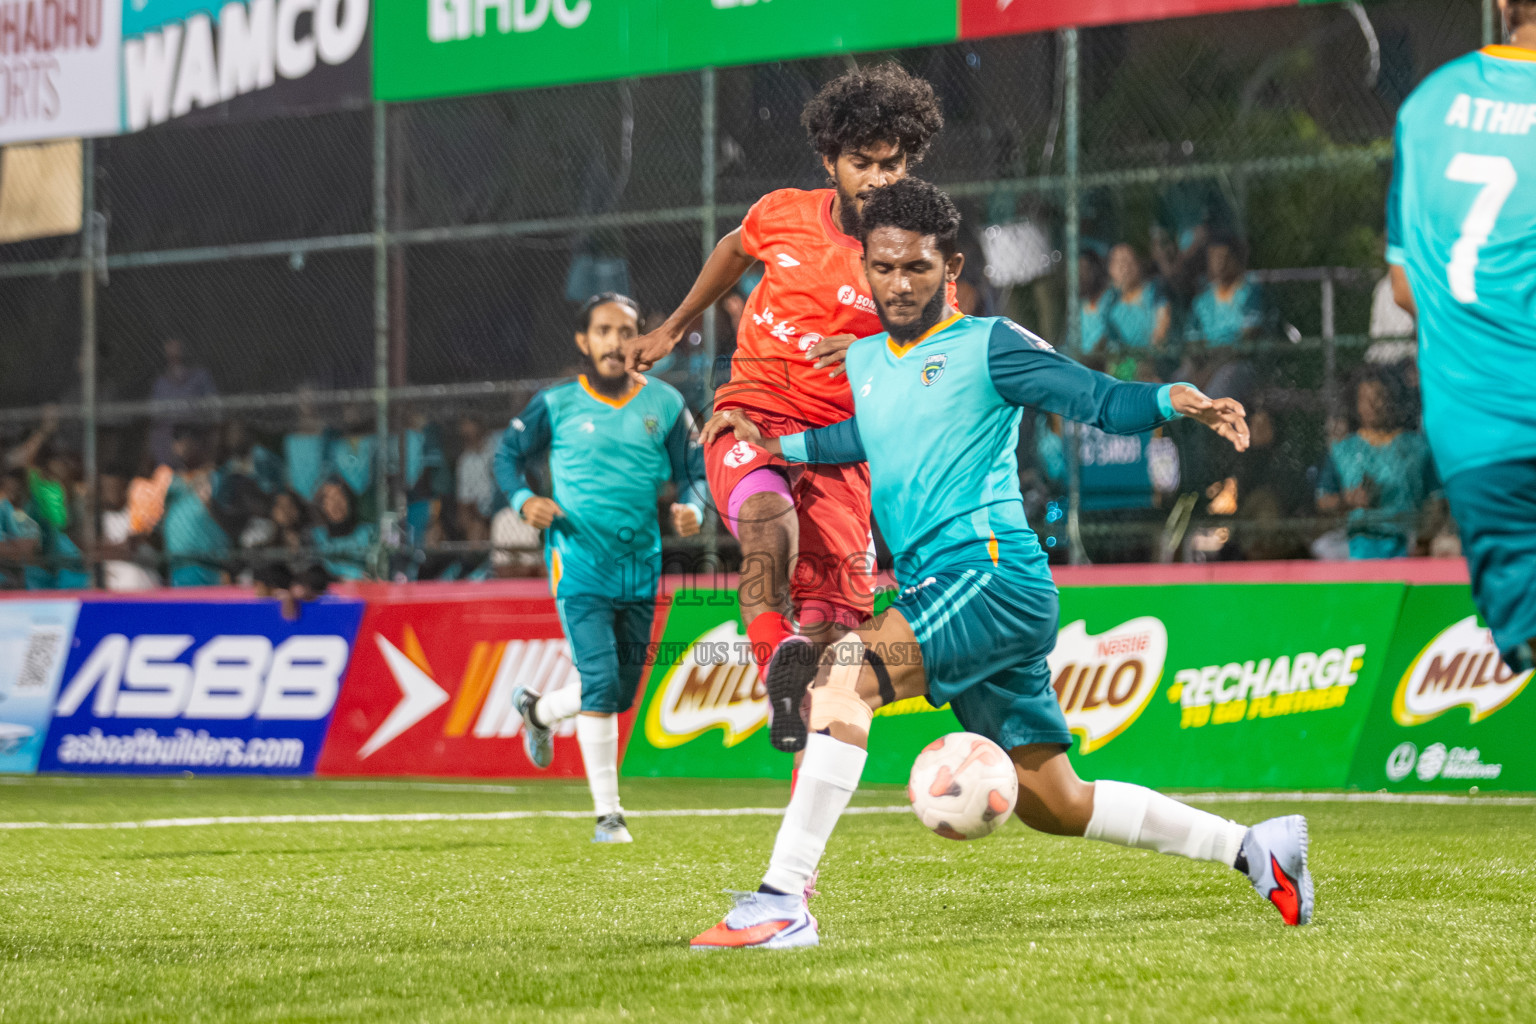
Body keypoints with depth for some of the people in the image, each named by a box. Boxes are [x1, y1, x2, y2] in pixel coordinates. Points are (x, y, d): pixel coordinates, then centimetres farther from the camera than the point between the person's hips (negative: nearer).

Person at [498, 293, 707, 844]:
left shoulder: (664, 404, 4)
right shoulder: (557, 404, -1)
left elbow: (693, 471, 9)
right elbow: (508, 454, 9)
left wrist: (692, 508, -13)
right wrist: (524, 499, -10)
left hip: (641, 567, 4)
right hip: (580, 564, -4)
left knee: (622, 692, 11)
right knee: (601, 681, -17)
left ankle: (538, 709, 43)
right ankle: (608, 813, -9)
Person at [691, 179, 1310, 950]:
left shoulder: (988, 345, -1)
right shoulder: (864, 361, 20)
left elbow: (1102, 401, -7)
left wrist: (1175, 400, -26)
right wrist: (773, 442, 30)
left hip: (994, 574, -8)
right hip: (934, 589, 8)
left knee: (847, 669, -27)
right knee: (1054, 805, 10)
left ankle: (782, 902, -30)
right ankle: (1251, 848, 23)